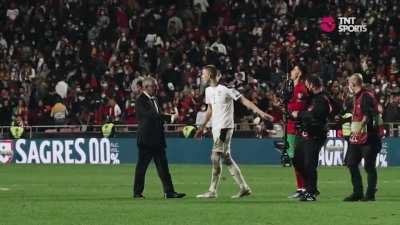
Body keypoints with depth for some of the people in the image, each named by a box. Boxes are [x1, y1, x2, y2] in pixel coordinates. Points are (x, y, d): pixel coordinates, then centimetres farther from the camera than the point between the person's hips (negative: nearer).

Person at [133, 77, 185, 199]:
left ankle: (169, 191, 1)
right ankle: (137, 192, 7)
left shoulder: (154, 99, 17)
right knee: (141, 166, 0)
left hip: (157, 139, 8)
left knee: (163, 166, 3)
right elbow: (151, 115, -23)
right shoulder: (141, 101, -11)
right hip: (146, 139, -8)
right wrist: (170, 117, -25)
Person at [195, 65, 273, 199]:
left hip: (225, 127, -8)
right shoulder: (209, 91, 13)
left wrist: (260, 113, -17)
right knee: (225, 158, 7)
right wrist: (202, 127, 29)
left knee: (216, 157, -12)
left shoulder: (226, 89, -11)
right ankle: (244, 188, 12)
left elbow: (244, 100, -11)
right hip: (216, 128, 8)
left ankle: (212, 191, -8)